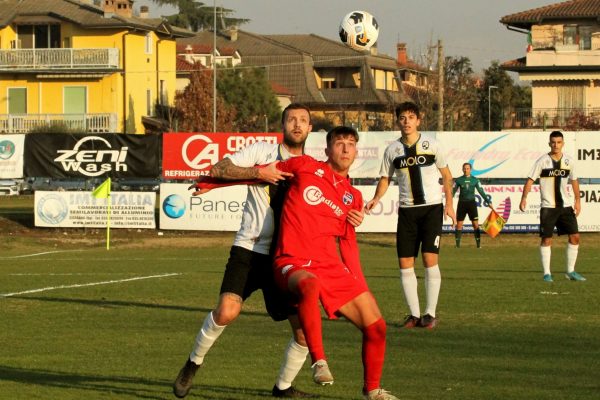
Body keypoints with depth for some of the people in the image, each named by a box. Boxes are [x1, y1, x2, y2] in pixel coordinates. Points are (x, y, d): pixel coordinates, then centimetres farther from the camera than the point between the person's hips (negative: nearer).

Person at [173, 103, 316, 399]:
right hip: (250, 250, -4)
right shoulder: (263, 151, 2)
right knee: (227, 311, -23)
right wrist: (258, 172, -19)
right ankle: (193, 364, 4)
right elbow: (218, 170, -8)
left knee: (304, 330, -5)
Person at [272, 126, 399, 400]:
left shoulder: (353, 197, 16)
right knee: (310, 285, -43)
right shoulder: (305, 167, 6)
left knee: (376, 327, 1)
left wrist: (360, 288, 12)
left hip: (334, 268, 5)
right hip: (295, 264, -5)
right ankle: (318, 362, -31)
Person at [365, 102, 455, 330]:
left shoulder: (431, 145, 0)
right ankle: (414, 314, 8)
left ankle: (430, 313, -6)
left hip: (432, 208, -3)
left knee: (430, 259, -13)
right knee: (405, 263, -1)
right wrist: (376, 198, -5)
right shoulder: (392, 150, 5)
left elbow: (446, 175, 8)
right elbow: (385, 178, 13)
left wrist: (449, 203, 0)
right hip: (407, 210, 3)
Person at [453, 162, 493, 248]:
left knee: (475, 224, -5)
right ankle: (457, 244, 6)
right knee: (459, 225, -1)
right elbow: (453, 192, 3)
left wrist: (488, 202, 3)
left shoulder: (475, 180, 5)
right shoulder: (458, 180, 4)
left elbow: (481, 192, 7)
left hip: (471, 203, 0)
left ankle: (478, 244, -1)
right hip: (462, 203, 0)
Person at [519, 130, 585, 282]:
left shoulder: (569, 161, 5)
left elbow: (574, 180, 16)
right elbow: (530, 180, -7)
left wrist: (577, 200, 12)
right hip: (548, 206, -3)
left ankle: (570, 271, 9)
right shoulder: (542, 161, -6)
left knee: (575, 236, -1)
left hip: (566, 205, 3)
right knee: (546, 239, -3)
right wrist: (524, 198, -18)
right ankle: (546, 273, 4)